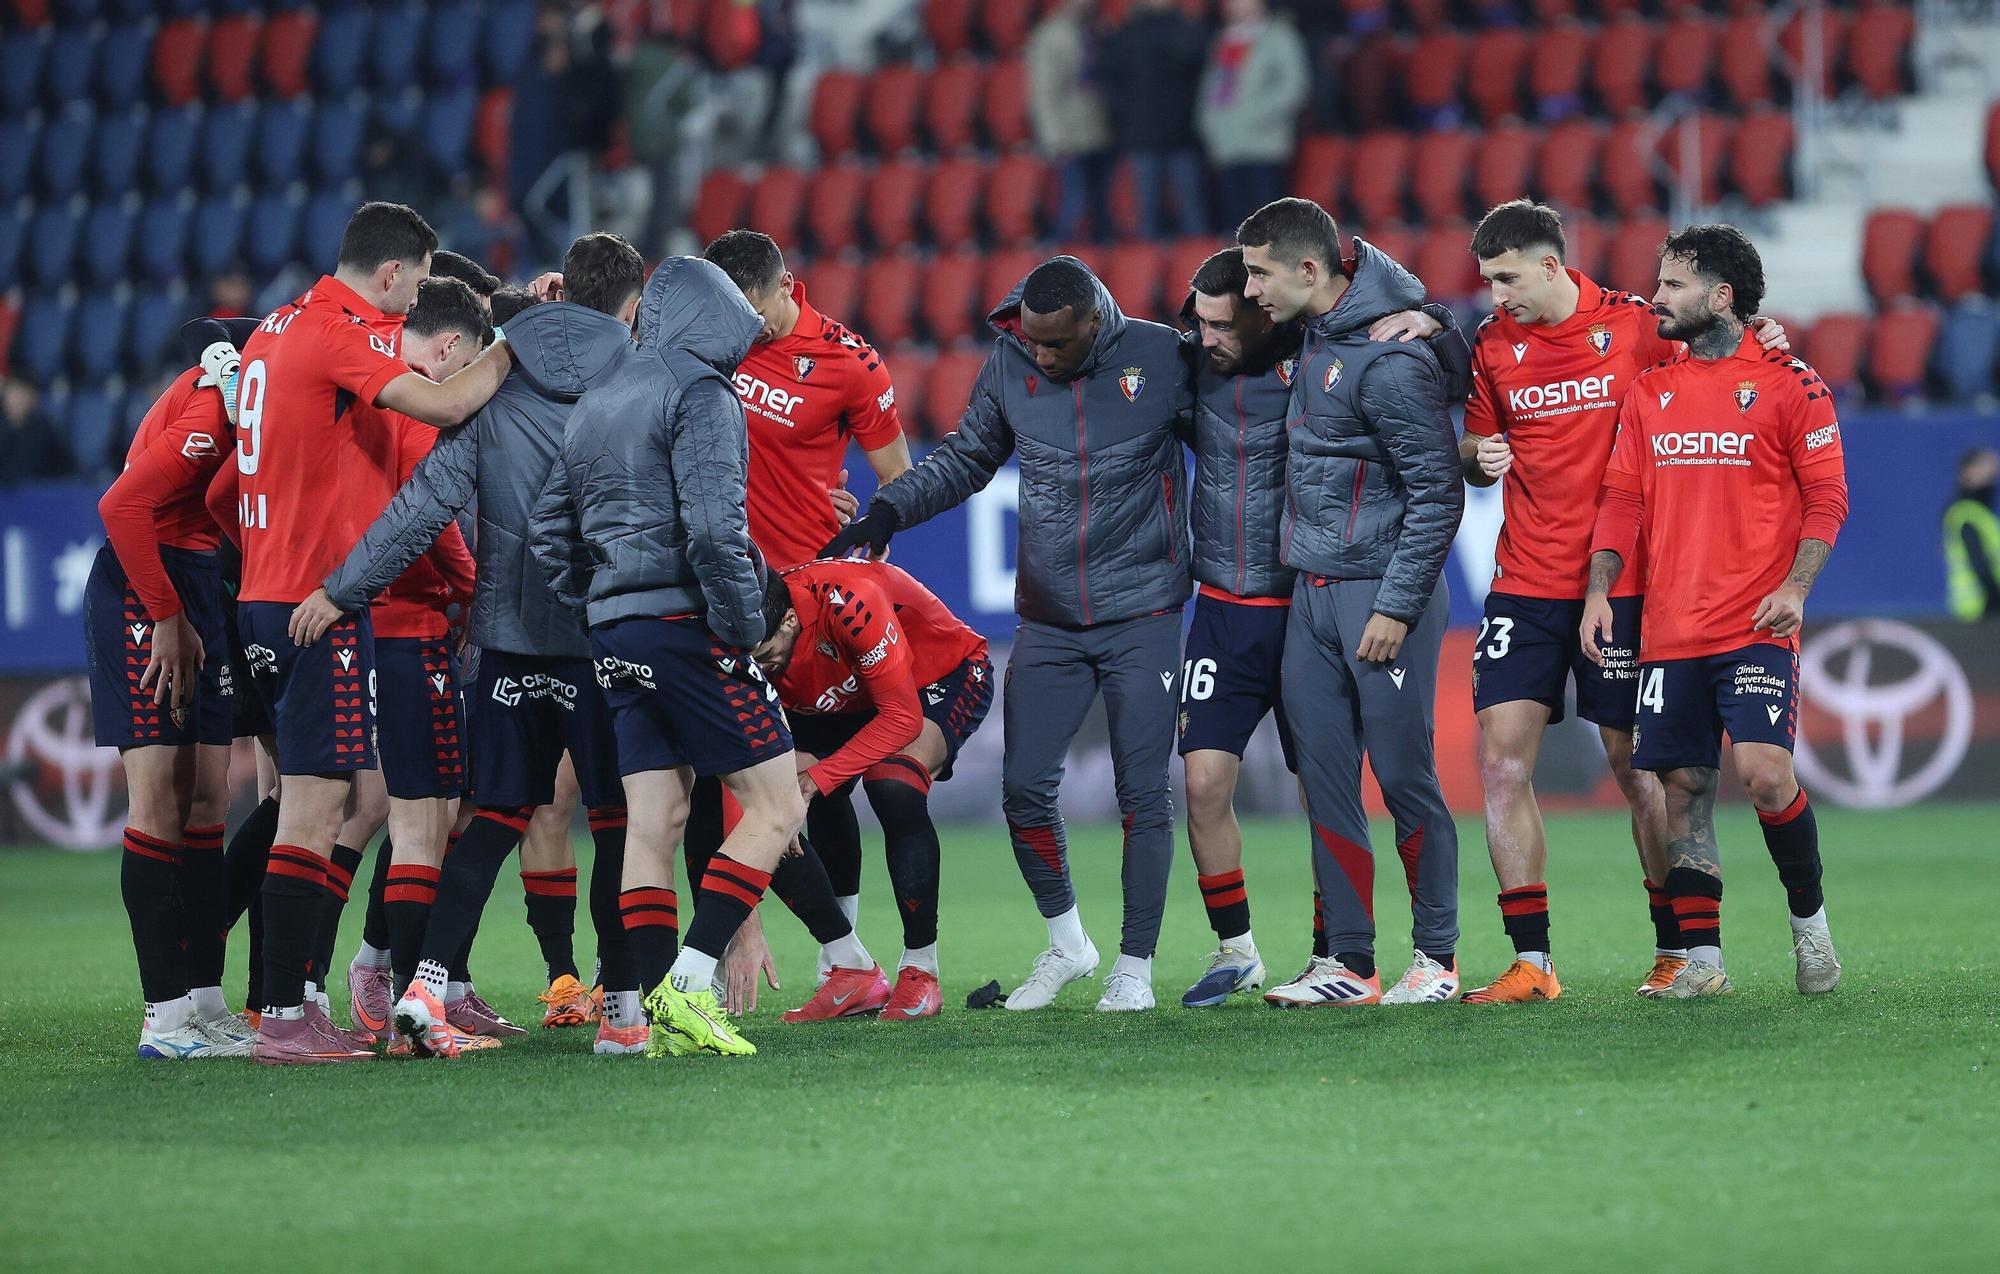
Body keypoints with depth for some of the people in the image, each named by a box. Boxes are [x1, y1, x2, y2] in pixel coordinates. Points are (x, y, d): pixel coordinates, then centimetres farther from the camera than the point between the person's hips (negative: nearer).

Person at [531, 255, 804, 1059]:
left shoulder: (595, 404, 18)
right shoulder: (699, 395, -7)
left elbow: (550, 532, 18)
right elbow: (712, 526, -19)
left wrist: (594, 611, 19)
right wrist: (743, 630, -13)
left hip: (615, 633, 8)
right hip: (685, 624, -8)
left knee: (652, 822, 6)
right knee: (775, 807, -4)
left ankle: (661, 1011, 2)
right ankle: (688, 983, -13)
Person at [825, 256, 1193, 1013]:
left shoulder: (1160, 358, -10)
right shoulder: (1010, 365, -1)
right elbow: (965, 459, 13)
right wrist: (889, 509, -1)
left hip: (1143, 617, -3)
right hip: (1048, 622, 3)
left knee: (1143, 794, -2)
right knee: (1024, 786, -1)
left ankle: (1135, 966, 9)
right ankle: (1066, 944, 20)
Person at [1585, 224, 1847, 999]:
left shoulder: (1788, 385, 0)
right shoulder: (1649, 392, 13)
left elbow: (1827, 496, -1)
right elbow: (1622, 497, 13)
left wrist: (1796, 587, -13)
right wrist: (1600, 587, 0)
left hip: (1755, 629, -5)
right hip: (1668, 633, 5)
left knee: (1764, 773, -16)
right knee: (1683, 787, 2)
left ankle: (1809, 918, 6)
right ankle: (1701, 959, 8)